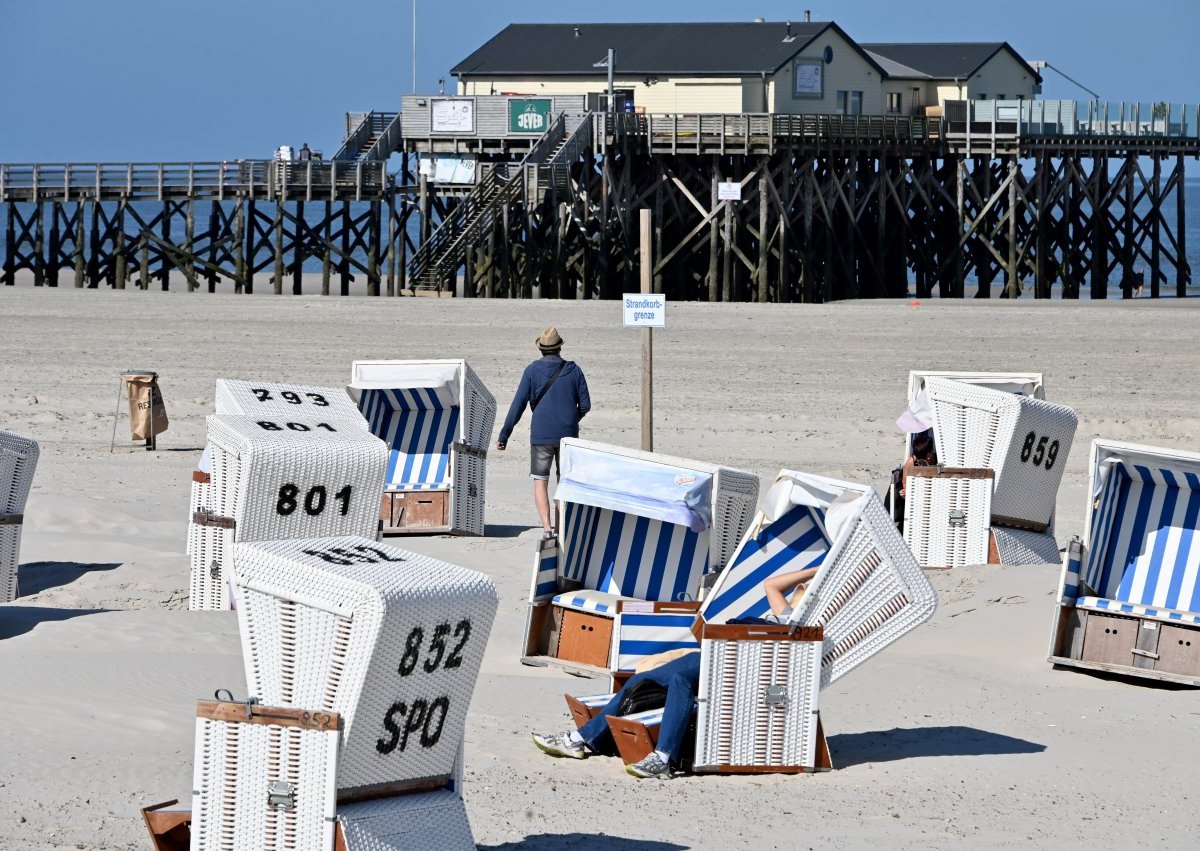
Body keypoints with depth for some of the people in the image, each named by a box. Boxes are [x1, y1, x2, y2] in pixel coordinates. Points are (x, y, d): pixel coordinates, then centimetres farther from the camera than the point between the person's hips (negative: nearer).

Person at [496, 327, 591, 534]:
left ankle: (547, 526, -11)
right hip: (568, 435, 2)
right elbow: (585, 405, 4)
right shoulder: (573, 370, 2)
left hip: (541, 435, -2)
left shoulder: (532, 371, -4)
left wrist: (504, 435, -3)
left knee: (540, 481, 3)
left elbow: (518, 405, -6)